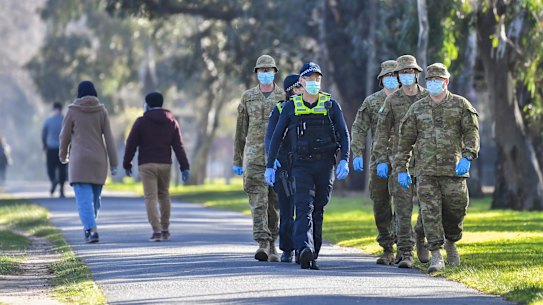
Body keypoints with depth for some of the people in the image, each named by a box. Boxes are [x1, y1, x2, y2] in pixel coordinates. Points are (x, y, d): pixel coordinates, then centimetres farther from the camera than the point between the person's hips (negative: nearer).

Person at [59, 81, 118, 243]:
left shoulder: (72, 111, -4)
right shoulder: (101, 111, 1)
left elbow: (65, 136, 2)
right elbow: (109, 138, -1)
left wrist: (63, 155, 22)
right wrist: (113, 164, 1)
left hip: (79, 160, -3)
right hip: (98, 160, 3)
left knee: (84, 198, -7)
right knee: (95, 196, 19)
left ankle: (92, 230, -23)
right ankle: (89, 227, 30)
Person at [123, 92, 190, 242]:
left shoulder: (141, 122, -2)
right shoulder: (172, 122, 8)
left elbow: (131, 144, -2)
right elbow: (179, 146, 3)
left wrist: (127, 164, 8)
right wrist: (184, 167, 1)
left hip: (146, 165, -3)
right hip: (165, 164, 3)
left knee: (150, 197, -5)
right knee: (164, 195, 17)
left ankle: (156, 230, -15)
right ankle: (165, 229, 19)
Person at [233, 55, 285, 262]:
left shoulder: (285, 98, 5)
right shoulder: (248, 97, 7)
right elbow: (241, 130, 11)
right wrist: (237, 161, 9)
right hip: (254, 156, 0)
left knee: (274, 203, 5)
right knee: (258, 201, -12)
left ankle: (272, 245, 17)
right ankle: (262, 244, -17)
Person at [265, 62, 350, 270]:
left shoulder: (330, 105, 7)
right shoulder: (291, 107, 7)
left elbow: (344, 135, 5)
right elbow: (276, 137, 9)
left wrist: (344, 160, -9)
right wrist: (270, 166, 4)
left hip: (325, 164, 1)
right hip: (301, 165, -1)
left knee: (318, 210, 5)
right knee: (304, 207, -16)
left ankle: (313, 255, 11)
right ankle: (304, 249, -33)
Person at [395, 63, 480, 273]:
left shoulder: (461, 105, 5)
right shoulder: (417, 109, 10)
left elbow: (472, 133, -3)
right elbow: (405, 140, 13)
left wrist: (467, 157, -20)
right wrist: (402, 169, 8)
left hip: (454, 169, -1)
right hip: (426, 171, 1)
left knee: (456, 210, 4)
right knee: (430, 212, -9)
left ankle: (451, 243, 33)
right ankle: (436, 256, -10)